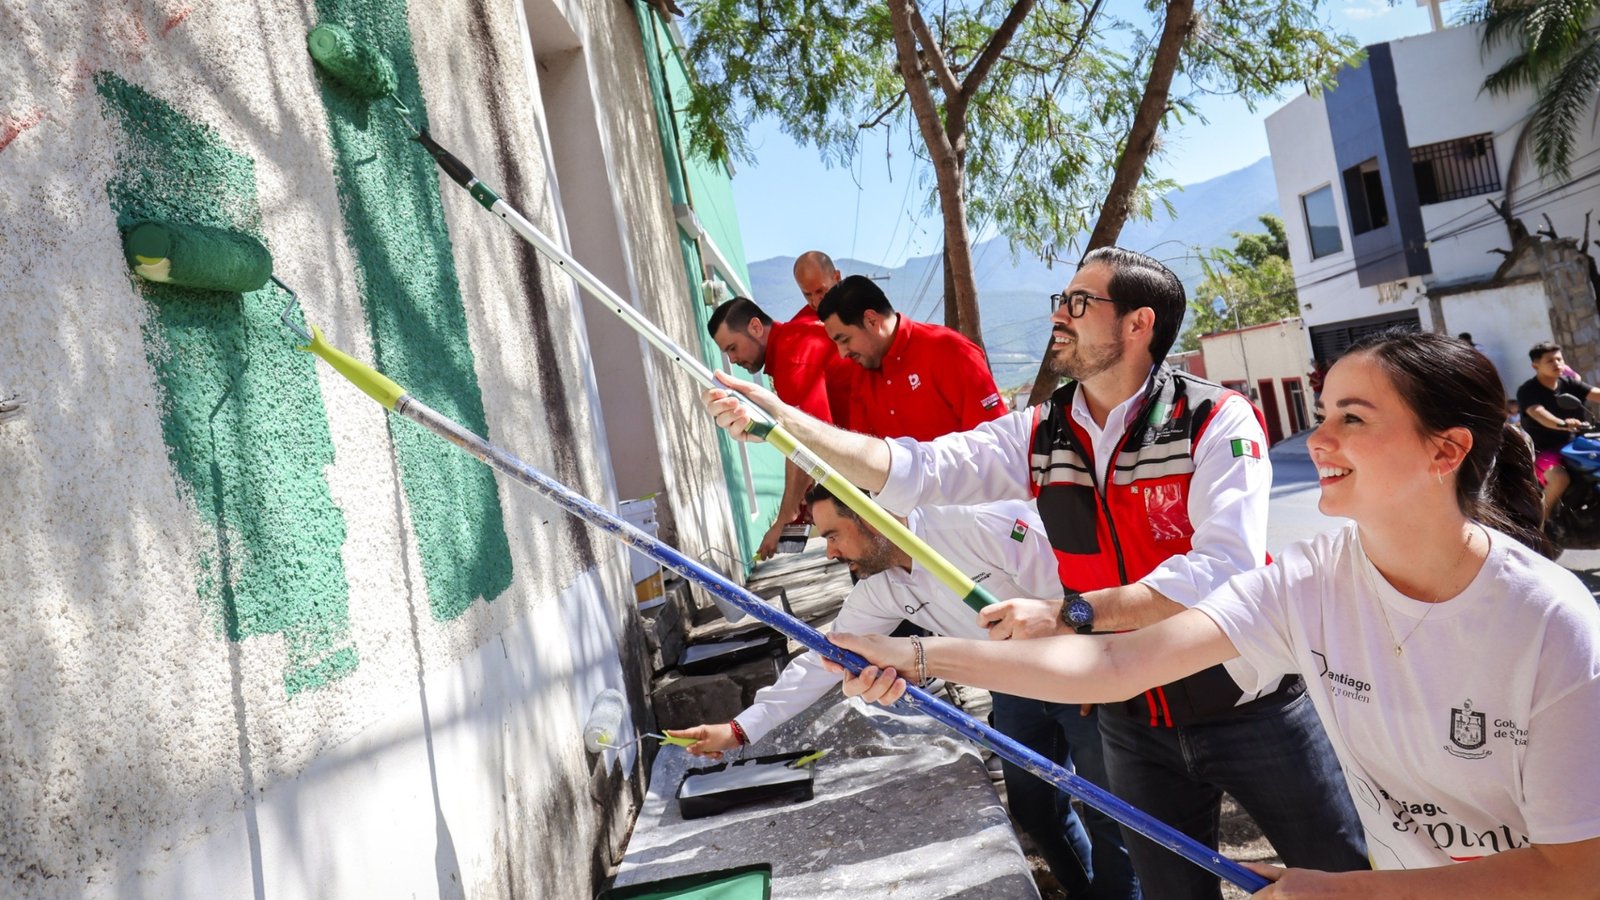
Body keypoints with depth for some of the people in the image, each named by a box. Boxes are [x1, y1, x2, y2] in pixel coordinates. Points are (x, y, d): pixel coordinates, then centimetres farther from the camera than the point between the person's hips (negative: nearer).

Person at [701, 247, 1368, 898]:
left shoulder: (1217, 420, -15)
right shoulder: (1037, 437, -1)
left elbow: (1224, 568, -27)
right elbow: (913, 470, -9)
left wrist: (1071, 613, -33)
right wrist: (780, 418, -19)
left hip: (1249, 709, -4)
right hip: (1133, 721, 4)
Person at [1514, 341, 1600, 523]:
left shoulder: (1568, 383, 3)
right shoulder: (1527, 391, -16)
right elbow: (1539, 414, -34)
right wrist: (1562, 424, -54)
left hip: (1569, 444, 7)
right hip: (1541, 450, -7)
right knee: (1560, 478, -32)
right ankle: (1542, 520, -11)